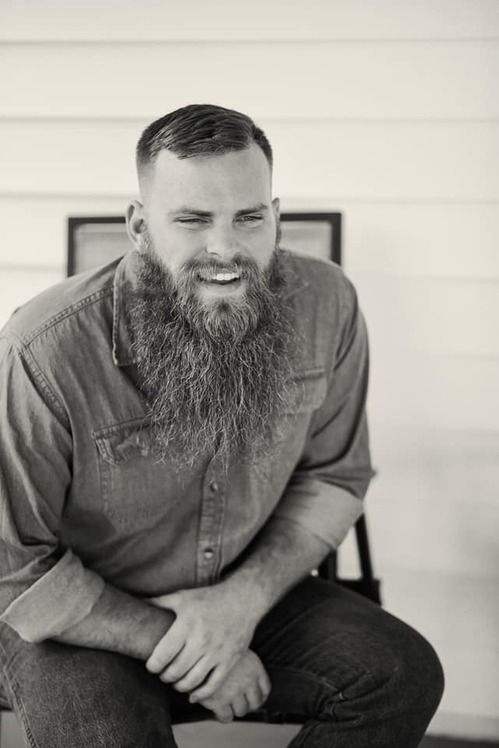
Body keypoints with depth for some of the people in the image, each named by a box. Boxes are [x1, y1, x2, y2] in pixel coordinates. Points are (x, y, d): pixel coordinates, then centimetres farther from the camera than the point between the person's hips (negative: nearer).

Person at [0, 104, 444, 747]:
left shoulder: (327, 304, -13)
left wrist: (244, 597, -16)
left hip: (244, 593, 4)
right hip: (75, 621, -3)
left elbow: (334, 476, -1)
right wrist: (167, 640, -19)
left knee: (405, 674, -12)